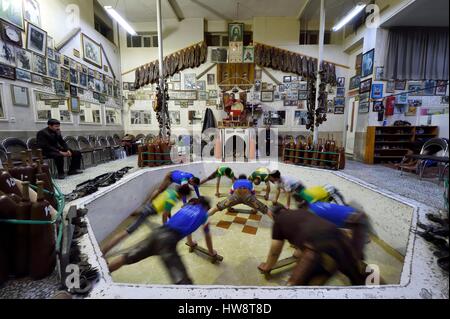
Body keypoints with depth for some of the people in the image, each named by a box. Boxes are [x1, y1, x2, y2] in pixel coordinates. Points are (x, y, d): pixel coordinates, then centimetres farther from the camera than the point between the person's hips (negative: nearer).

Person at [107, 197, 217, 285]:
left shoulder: (187, 206, 31)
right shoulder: (204, 214, 17)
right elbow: (207, 235, 27)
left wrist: (190, 242, 63)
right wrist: (211, 252, 45)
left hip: (158, 233, 7)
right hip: (169, 239, -7)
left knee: (128, 257, 23)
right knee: (182, 281, -17)